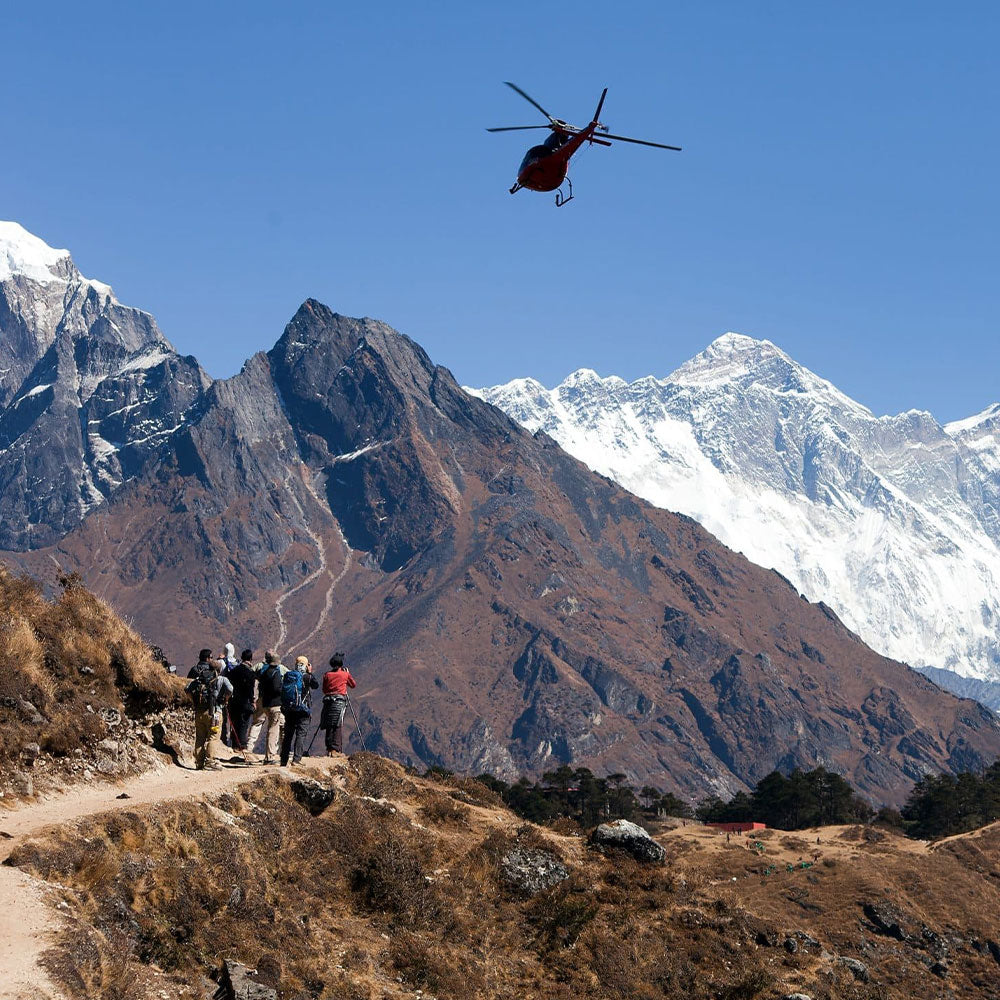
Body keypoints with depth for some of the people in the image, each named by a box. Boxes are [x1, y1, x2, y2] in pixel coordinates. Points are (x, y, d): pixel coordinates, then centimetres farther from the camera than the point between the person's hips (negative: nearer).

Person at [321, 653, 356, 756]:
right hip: (339, 700, -3)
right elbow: (353, 685, 18)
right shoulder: (345, 674, 3)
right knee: (338, 726, -5)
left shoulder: (327, 675, 8)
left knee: (329, 726, 7)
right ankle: (335, 749, -13)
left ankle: (329, 749, 7)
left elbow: (324, 690, 13)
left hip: (328, 700, 3)